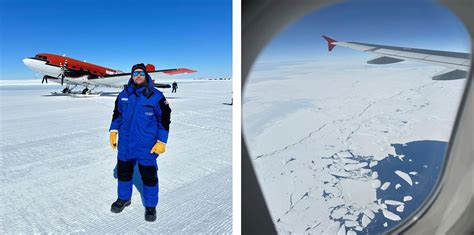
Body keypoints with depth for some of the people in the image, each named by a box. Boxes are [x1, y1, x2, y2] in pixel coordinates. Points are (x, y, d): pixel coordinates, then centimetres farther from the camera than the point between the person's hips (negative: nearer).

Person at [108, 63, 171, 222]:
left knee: (149, 175, 7)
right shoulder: (124, 94, 3)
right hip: (125, 144, 4)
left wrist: (162, 142, -10)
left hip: (147, 146, -4)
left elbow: (164, 119, -7)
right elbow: (117, 114, 17)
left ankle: (150, 205, 26)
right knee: (124, 171, 19)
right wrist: (113, 131, 9)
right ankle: (124, 198, 42)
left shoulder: (156, 96, -10)